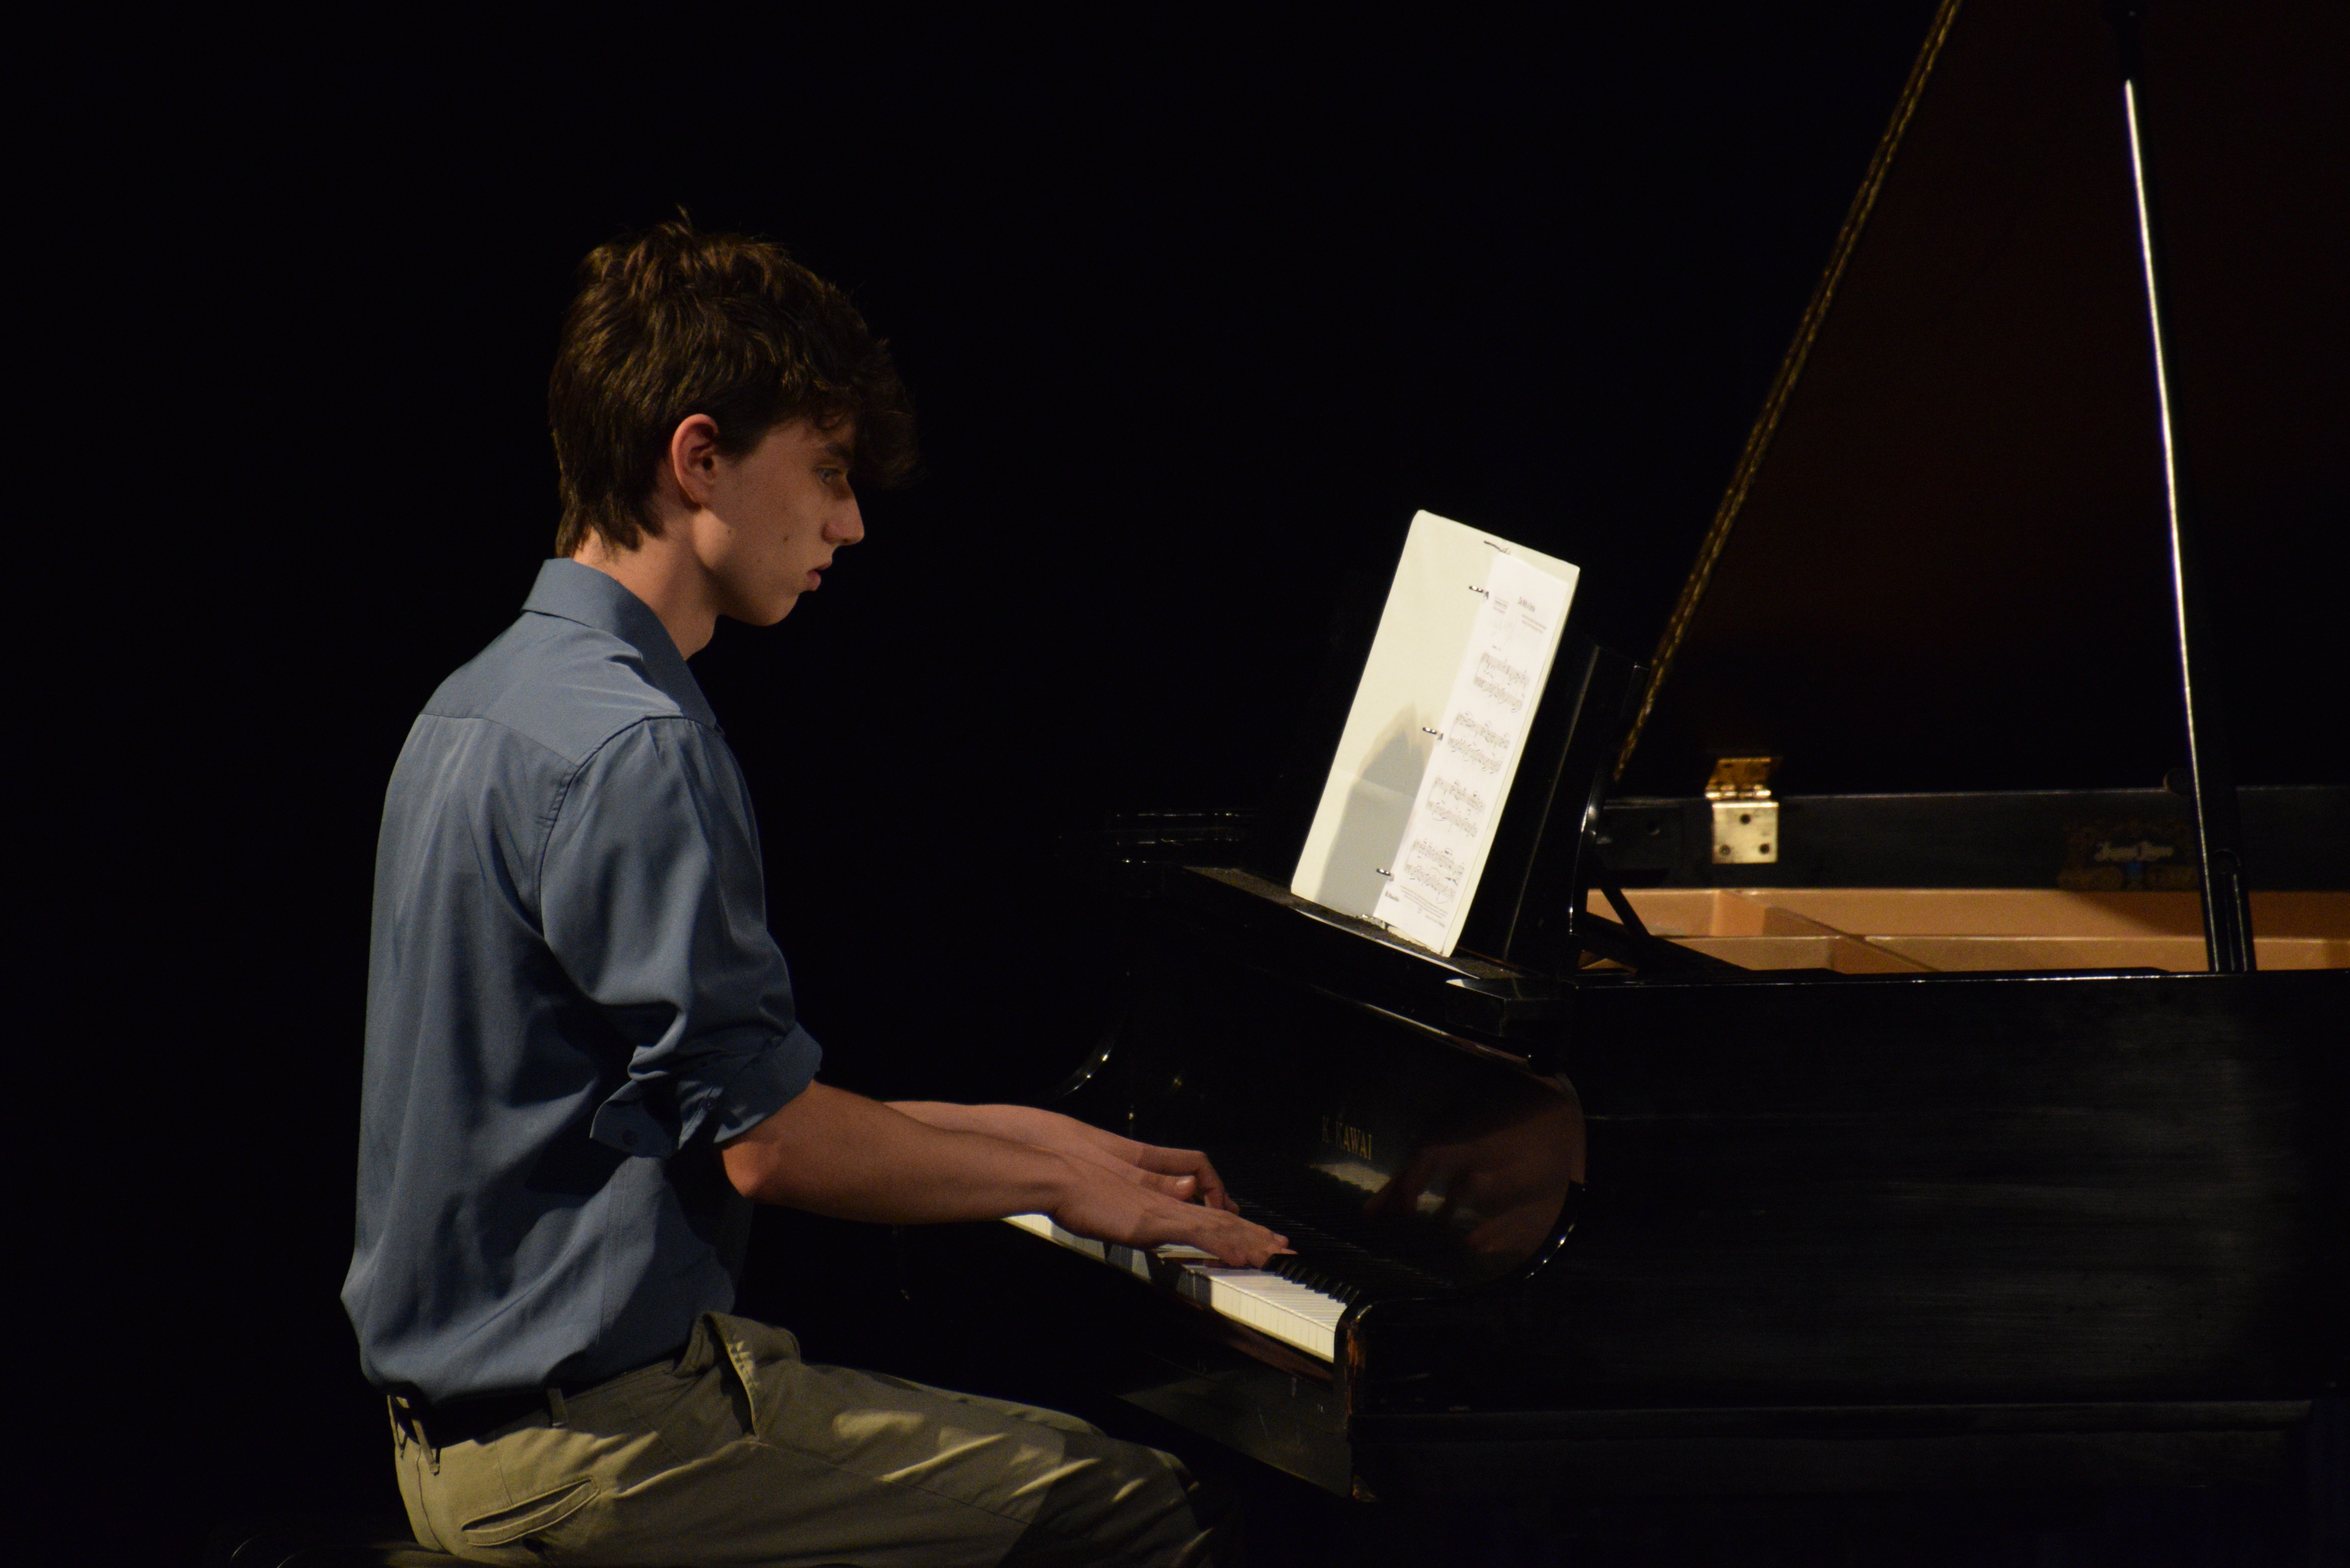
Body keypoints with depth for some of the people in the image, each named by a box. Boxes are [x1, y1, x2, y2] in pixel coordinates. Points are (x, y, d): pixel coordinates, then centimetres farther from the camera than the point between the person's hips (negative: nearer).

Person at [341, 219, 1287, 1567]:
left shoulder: (488, 701, 14)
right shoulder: (630, 748, -19)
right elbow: (768, 1140, -19)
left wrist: (1034, 1139, 16)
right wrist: (1060, 1182, -4)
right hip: (592, 1443, -10)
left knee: (1049, 1447, 20)